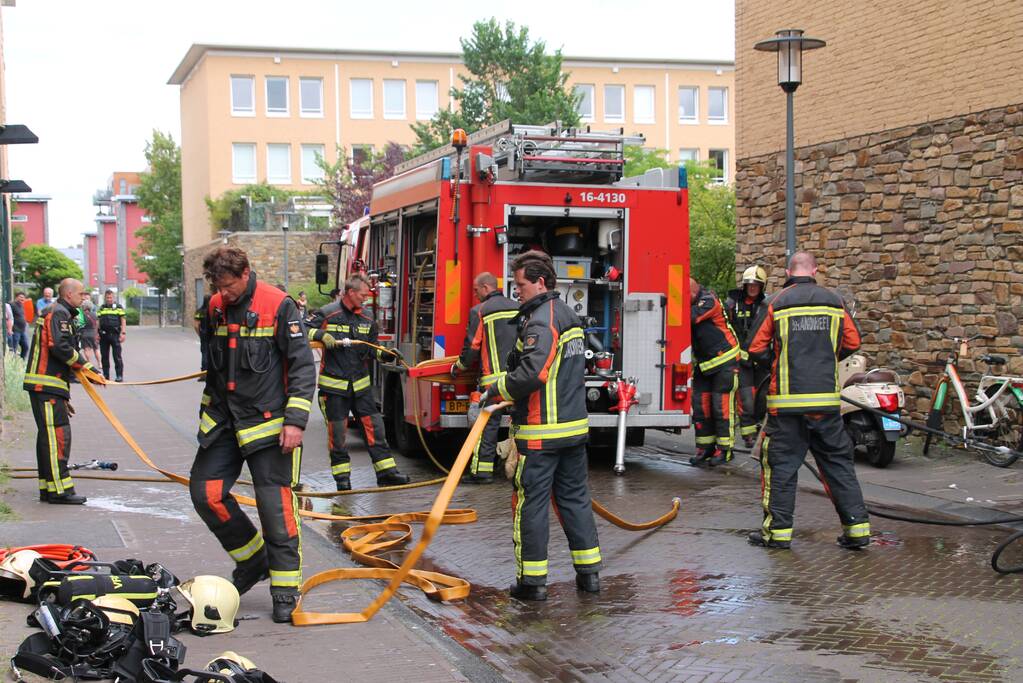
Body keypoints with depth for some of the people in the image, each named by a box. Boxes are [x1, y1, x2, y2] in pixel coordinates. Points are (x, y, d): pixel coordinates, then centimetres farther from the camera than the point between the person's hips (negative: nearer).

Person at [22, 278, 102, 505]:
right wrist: (86, 368, -15)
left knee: (49, 435, 14)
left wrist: (63, 396, 26)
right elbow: (59, 347, -23)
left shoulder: (62, 314, 23)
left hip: (50, 386, 11)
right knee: (57, 435, -11)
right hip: (46, 385, -11)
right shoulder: (58, 313, -10)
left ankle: (48, 488, 19)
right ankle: (60, 490, -11)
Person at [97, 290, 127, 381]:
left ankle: (119, 376, -4)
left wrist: (123, 333, -9)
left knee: (117, 357, -5)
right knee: (104, 356, 8)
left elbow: (123, 321, 0)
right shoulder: (101, 308, 14)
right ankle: (105, 375, 15)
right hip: (103, 335, 4)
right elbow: (98, 321, 17)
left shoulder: (119, 307, 3)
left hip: (115, 335, -4)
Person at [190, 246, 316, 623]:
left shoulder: (278, 306, -10)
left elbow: (303, 365, -10)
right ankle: (252, 559, 22)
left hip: (266, 422, -6)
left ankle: (285, 590, 3)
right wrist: (209, 410, 24)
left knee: (275, 504, -7)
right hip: (223, 420, 7)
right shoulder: (215, 307, 9)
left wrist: (295, 421, -16)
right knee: (206, 493, 2)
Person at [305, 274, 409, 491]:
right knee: (337, 431, 1)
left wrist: (386, 354, -2)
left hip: (361, 384, 5)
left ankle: (386, 471, 8)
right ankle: (342, 477, 11)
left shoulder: (366, 320, 11)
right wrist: (322, 335, -22)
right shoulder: (327, 314, -6)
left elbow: (372, 349, 17)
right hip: (334, 385, -5)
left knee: (373, 426, 3)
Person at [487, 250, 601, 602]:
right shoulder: (569, 315, 15)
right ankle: (589, 572, 18)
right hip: (575, 427, 9)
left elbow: (531, 372, -28)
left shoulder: (541, 319, -16)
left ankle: (532, 579, 4)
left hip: (541, 431, -9)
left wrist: (496, 390, -13)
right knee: (575, 497, 14)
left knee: (532, 503, -1)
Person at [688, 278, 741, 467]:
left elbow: (688, 317, -32)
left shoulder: (708, 301, -22)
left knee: (721, 405, -5)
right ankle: (706, 447, 13)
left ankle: (724, 448, 2)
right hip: (703, 363, 7)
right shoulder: (690, 303, 1)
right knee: (700, 404, 5)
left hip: (724, 361, -7)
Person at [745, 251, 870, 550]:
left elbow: (756, 348, -2)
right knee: (837, 461, 11)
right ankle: (857, 527, 10)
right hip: (827, 399, 3)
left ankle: (778, 529, 6)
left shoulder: (775, 304, -3)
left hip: (787, 398, -3)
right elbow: (853, 341, 12)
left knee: (781, 463, 5)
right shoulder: (834, 302, 5)